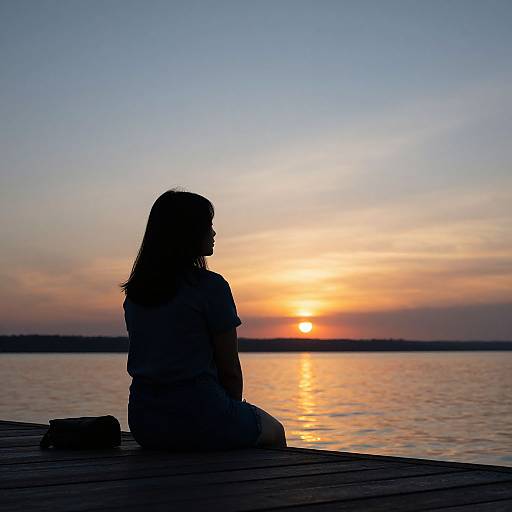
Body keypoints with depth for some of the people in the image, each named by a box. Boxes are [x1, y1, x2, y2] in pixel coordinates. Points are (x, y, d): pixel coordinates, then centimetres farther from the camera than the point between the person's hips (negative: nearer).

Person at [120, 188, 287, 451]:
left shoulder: (135, 291, 7)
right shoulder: (210, 286, -13)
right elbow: (230, 371, -8)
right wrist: (233, 412, 12)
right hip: (197, 418, -7)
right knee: (274, 431, 23)